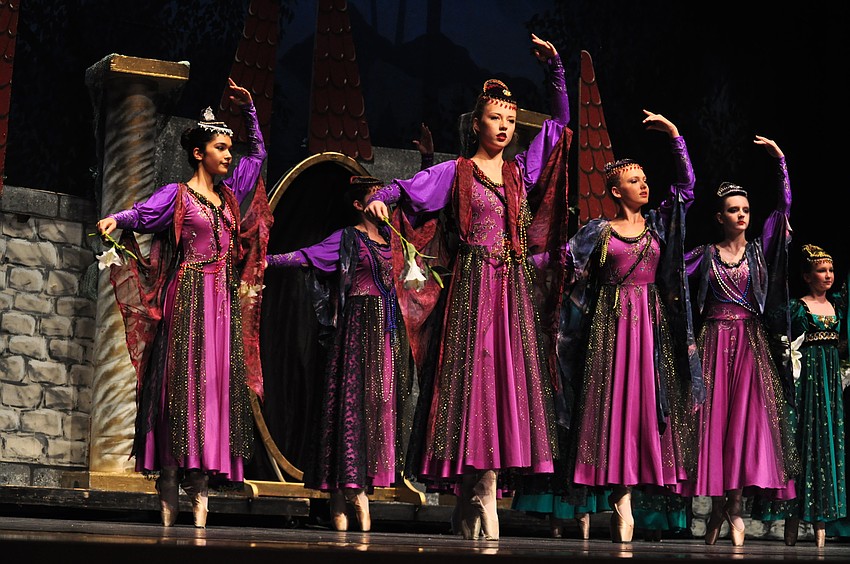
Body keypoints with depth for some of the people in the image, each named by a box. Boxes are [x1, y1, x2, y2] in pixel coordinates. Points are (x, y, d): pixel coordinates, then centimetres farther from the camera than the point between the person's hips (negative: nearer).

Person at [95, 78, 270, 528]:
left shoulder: (230, 193, 17)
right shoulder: (177, 195, 1)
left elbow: (258, 152, 29)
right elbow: (143, 213, -16)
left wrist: (248, 108, 21)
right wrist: (115, 219, -36)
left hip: (225, 301, 6)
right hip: (189, 297, -6)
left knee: (216, 382, -2)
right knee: (182, 380, -10)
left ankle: (199, 482, -5)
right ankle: (169, 483, -11)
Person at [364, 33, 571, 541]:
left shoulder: (522, 170, 15)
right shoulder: (456, 172, 6)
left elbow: (560, 122, 19)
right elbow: (405, 188, 0)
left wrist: (555, 68, 12)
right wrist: (380, 198, -22)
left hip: (514, 287, 4)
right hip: (473, 284, -4)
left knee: (506, 374, -3)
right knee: (471, 371, -9)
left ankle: (480, 498, -4)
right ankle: (477, 500, -8)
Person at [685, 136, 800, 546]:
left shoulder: (760, 250, 10)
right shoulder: (705, 254, 9)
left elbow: (784, 208, 3)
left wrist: (780, 160, 0)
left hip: (751, 342, 0)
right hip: (715, 341, 0)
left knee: (746, 415, -10)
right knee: (715, 416, -4)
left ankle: (732, 502, -9)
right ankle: (721, 504, 2)